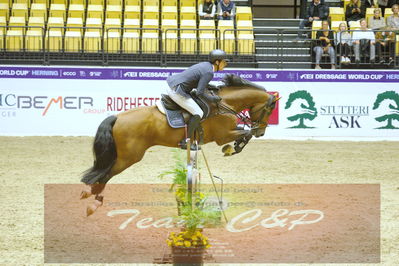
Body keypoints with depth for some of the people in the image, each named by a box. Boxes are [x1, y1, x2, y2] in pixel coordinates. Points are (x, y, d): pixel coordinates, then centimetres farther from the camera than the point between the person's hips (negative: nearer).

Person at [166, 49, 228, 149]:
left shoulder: (206, 65, 12)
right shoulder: (208, 72, -17)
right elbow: (200, 93, -20)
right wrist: (213, 99, -6)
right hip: (177, 91, -10)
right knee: (198, 113, -8)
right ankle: (185, 142, -3)